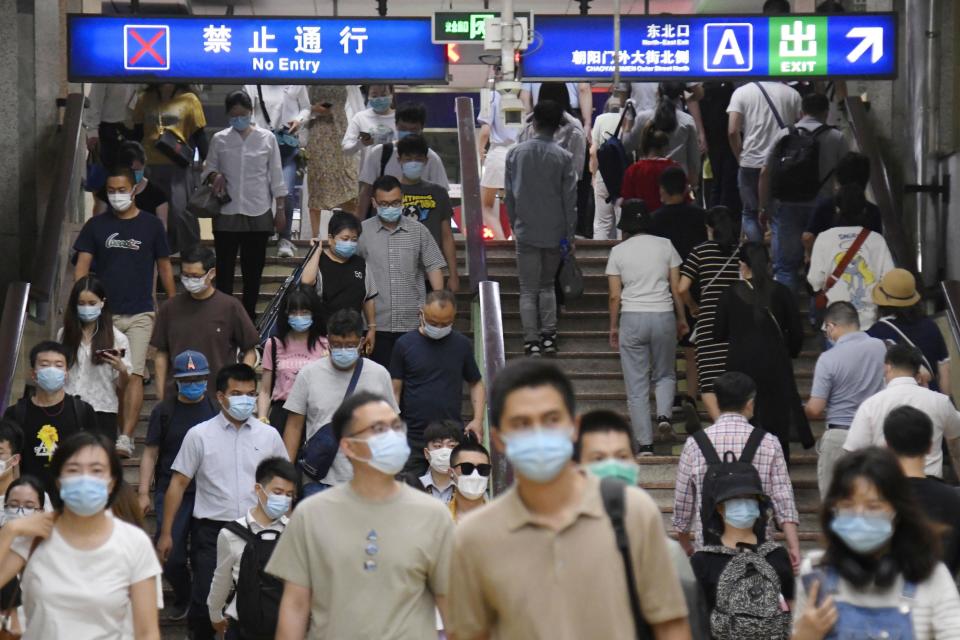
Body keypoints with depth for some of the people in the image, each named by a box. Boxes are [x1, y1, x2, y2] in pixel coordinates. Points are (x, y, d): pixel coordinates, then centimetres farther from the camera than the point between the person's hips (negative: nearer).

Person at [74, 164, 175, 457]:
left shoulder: (151, 225, 3)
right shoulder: (96, 226, 5)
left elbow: (164, 266, 9)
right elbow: (83, 265, 3)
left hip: (140, 314, -2)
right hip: (104, 312, 2)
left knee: (134, 374, -14)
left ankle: (126, 438, -21)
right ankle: (114, 431, 24)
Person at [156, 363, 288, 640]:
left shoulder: (269, 436, 7)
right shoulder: (199, 435, 1)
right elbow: (178, 484, 3)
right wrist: (166, 532, -1)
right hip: (211, 531, -2)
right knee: (204, 601, -6)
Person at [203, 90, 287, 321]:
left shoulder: (267, 138, 2)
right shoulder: (219, 140, 3)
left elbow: (276, 176, 5)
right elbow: (208, 169, 12)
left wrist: (280, 209, 2)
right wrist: (214, 176, -11)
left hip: (258, 214, 0)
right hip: (227, 213, 0)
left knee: (253, 269, 5)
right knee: (225, 267, 1)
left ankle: (249, 316, 13)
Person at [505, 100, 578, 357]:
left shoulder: (516, 153, -2)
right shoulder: (564, 158, -6)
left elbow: (509, 193, 4)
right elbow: (570, 199, -5)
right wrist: (569, 235, 2)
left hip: (526, 232, 0)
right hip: (554, 233, 0)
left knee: (529, 290, 4)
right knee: (547, 285, 18)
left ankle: (532, 341, -4)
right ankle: (548, 335, 9)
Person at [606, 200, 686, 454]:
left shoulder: (618, 251, 1)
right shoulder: (665, 245, 3)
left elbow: (615, 296, 0)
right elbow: (676, 288, 5)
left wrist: (613, 327, 11)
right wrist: (682, 319, 16)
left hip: (632, 318, -1)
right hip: (663, 316, 1)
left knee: (636, 385, 5)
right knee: (665, 374, 20)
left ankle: (644, 443, 2)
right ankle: (664, 415, -8)